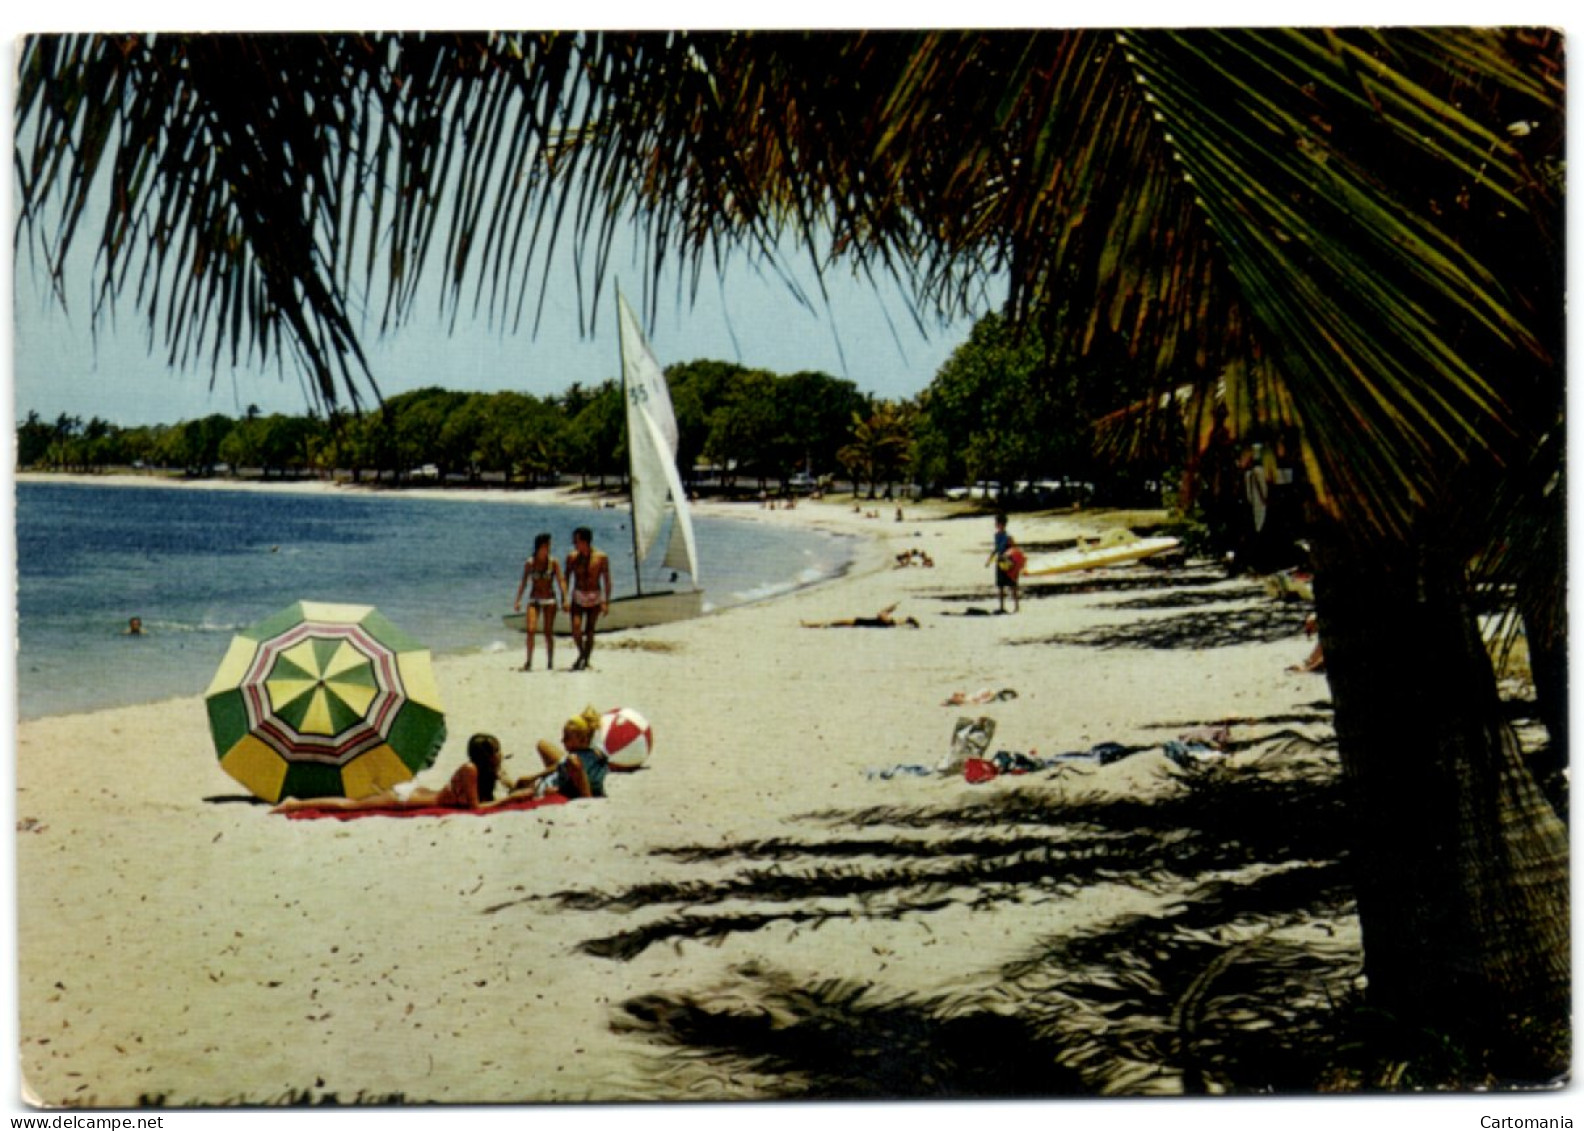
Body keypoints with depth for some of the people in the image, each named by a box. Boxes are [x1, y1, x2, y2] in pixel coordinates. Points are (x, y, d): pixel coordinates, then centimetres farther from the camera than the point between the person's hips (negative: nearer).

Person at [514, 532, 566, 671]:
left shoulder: (553, 563, -4)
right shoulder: (529, 564, 0)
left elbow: (561, 581, -7)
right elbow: (524, 583, 4)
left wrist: (564, 599, -17)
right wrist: (518, 600, -4)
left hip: (549, 600, -1)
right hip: (534, 600, 1)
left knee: (548, 632, 2)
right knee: (531, 630, -13)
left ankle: (550, 662, 12)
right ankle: (528, 661, -6)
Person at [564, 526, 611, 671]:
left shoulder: (601, 558, -8)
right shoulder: (572, 558, -1)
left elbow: (606, 581, -7)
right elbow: (567, 580, 3)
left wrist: (606, 602, -12)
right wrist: (564, 599, -3)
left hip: (595, 599, -2)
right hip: (577, 597, 2)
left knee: (589, 631, 0)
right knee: (576, 629, -13)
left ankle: (585, 662, 10)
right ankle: (581, 653, 12)